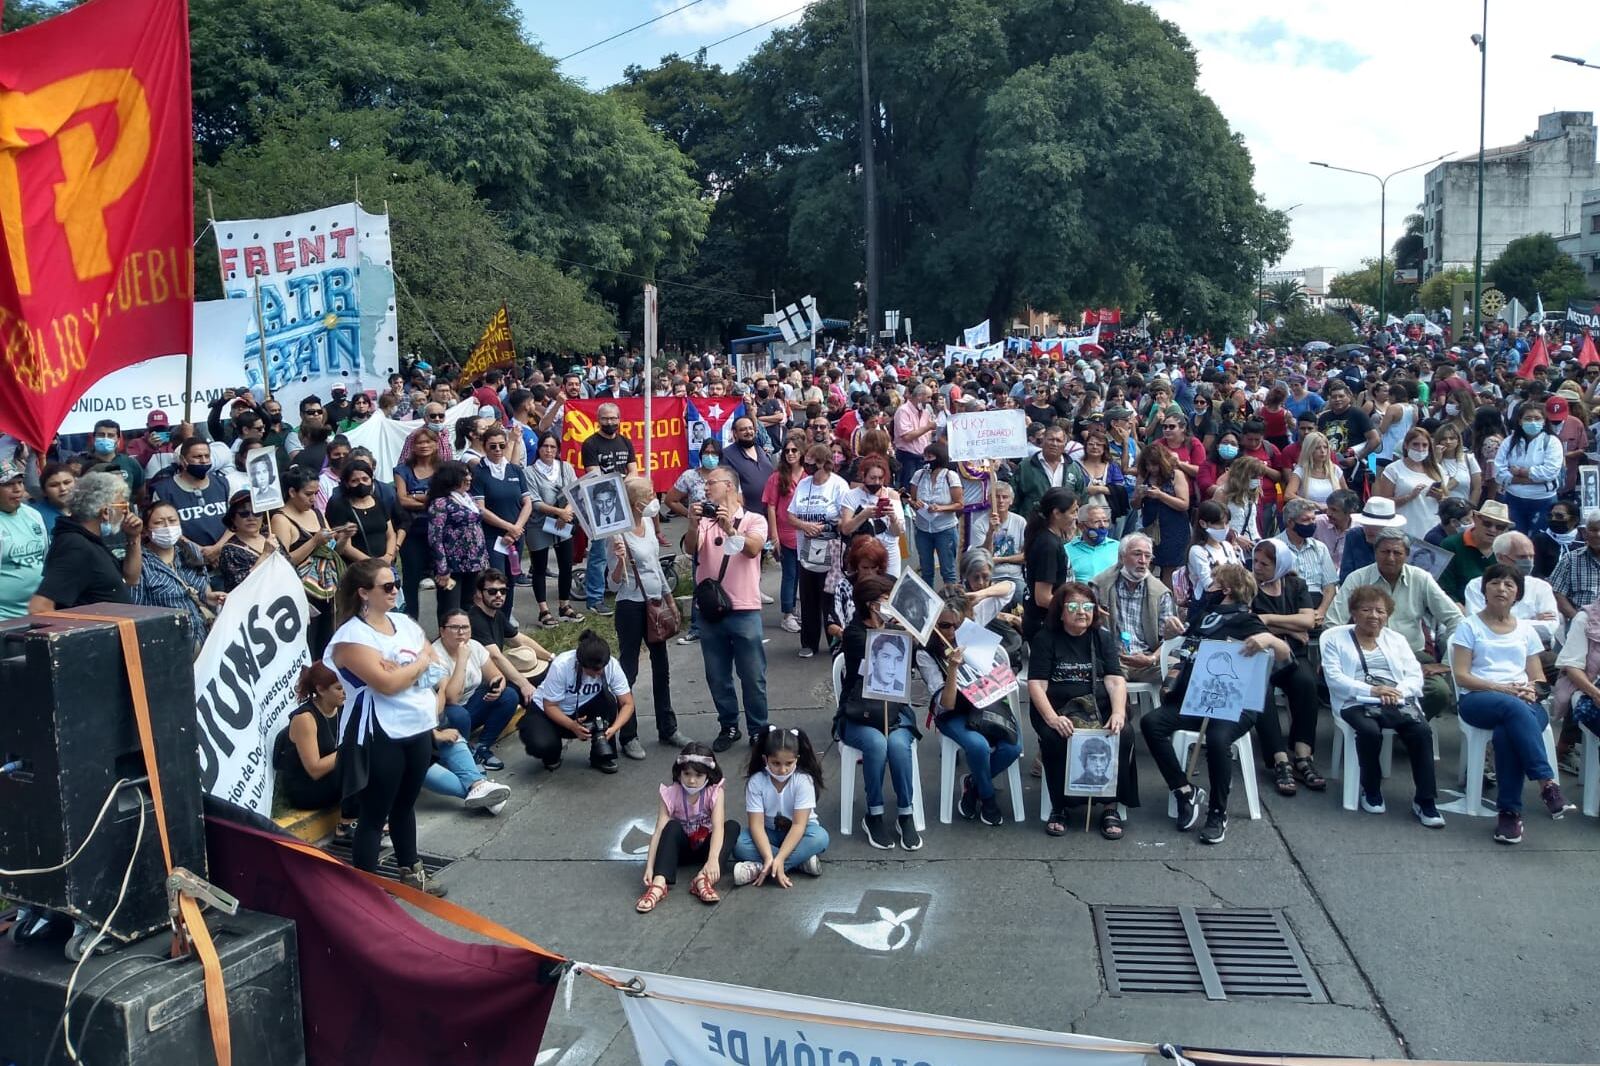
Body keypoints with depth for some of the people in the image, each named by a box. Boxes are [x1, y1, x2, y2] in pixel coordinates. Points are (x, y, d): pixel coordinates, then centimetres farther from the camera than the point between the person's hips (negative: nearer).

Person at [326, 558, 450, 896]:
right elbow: (387, 683, -23)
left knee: (405, 804, 20)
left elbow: (438, 667, 5)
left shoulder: (404, 623, 8)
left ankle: (411, 872, 34)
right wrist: (420, 662, -7)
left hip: (419, 728, 7)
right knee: (375, 813, 0)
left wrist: (401, 669, -13)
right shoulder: (351, 635, -14)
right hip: (380, 736, -7)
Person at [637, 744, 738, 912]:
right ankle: (659, 883, -47)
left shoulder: (715, 792, -17)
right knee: (673, 826, -32)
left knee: (732, 826, -28)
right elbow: (659, 831, -23)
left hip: (706, 846, 1)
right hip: (683, 847, 0)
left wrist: (713, 859, -47)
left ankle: (704, 879, -42)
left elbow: (718, 827, -31)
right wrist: (649, 867, -36)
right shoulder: (670, 794, -16)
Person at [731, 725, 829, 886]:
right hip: (769, 833, 1)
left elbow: (799, 825, -26)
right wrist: (769, 858, -38)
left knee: (820, 837, -34)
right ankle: (801, 860, -27)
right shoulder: (755, 782, -18)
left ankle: (759, 868, -34)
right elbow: (756, 825, -22)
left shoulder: (803, 781, -21)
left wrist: (779, 858, -38)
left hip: (798, 833, -1)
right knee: (739, 844, -29)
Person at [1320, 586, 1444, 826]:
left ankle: (1424, 800, -19)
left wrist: (1399, 691, -10)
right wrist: (1371, 691, -15)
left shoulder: (1396, 639, 24)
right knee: (1370, 731, -35)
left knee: (1422, 731, -27)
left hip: (1397, 700, 3)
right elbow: (1334, 677, -2)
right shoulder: (1334, 637, 12)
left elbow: (1415, 675, 13)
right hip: (1357, 701, -3)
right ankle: (1371, 790, -10)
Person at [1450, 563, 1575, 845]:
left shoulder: (1526, 630, 21)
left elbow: (1539, 680, 17)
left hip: (1523, 704, 2)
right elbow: (1461, 676, -1)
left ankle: (1509, 811, -33)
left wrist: (1532, 691, -7)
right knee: (1514, 708, -39)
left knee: (1506, 733, -36)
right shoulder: (1469, 627, 10)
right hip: (1478, 700, -2)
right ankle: (1547, 784, -43)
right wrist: (1503, 689, -13)